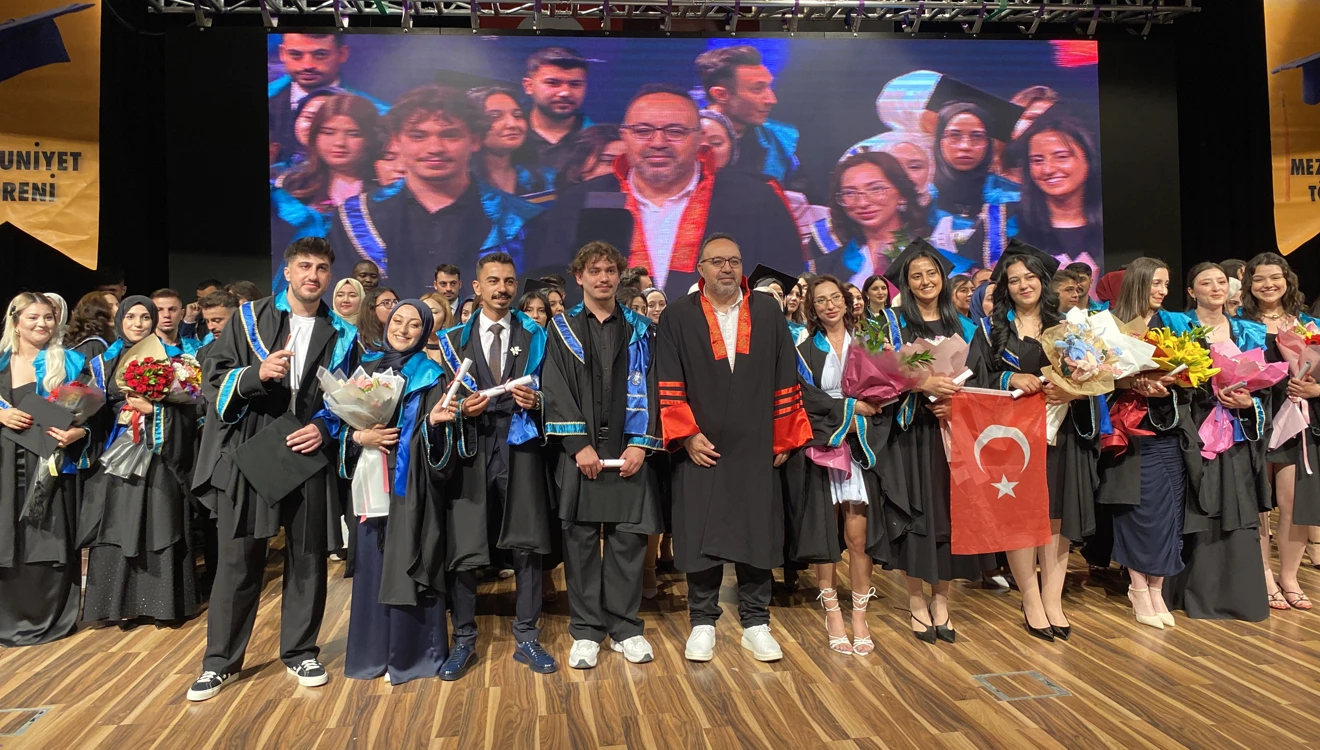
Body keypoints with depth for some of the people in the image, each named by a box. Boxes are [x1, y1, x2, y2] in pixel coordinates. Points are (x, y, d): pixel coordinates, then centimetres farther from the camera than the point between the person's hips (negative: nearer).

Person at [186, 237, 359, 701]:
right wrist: (256, 375, -19)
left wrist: (326, 428, -6)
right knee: (238, 559, 3)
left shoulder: (341, 335, 8)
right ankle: (221, 660, 17)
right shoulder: (250, 318, 5)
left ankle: (300, 651, 23)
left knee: (308, 558, 6)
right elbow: (214, 379, 0)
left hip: (308, 455, 1)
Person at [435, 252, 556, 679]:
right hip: (472, 452, 0)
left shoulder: (535, 338, 11)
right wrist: (462, 408, -11)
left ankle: (527, 638, 18)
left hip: (521, 451, 0)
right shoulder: (455, 340, 11)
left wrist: (535, 402, -11)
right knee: (464, 550, -1)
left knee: (527, 546, 3)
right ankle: (463, 641, 15)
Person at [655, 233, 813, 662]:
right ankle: (703, 623, 18)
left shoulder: (768, 314, 6)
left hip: (755, 449, 2)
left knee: (756, 534, 7)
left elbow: (785, 381, 7)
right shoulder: (677, 317, 1)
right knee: (701, 538, 4)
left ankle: (755, 624, 20)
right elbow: (668, 385, -2)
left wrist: (785, 438, 4)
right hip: (701, 448, -1)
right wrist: (687, 435, -10)